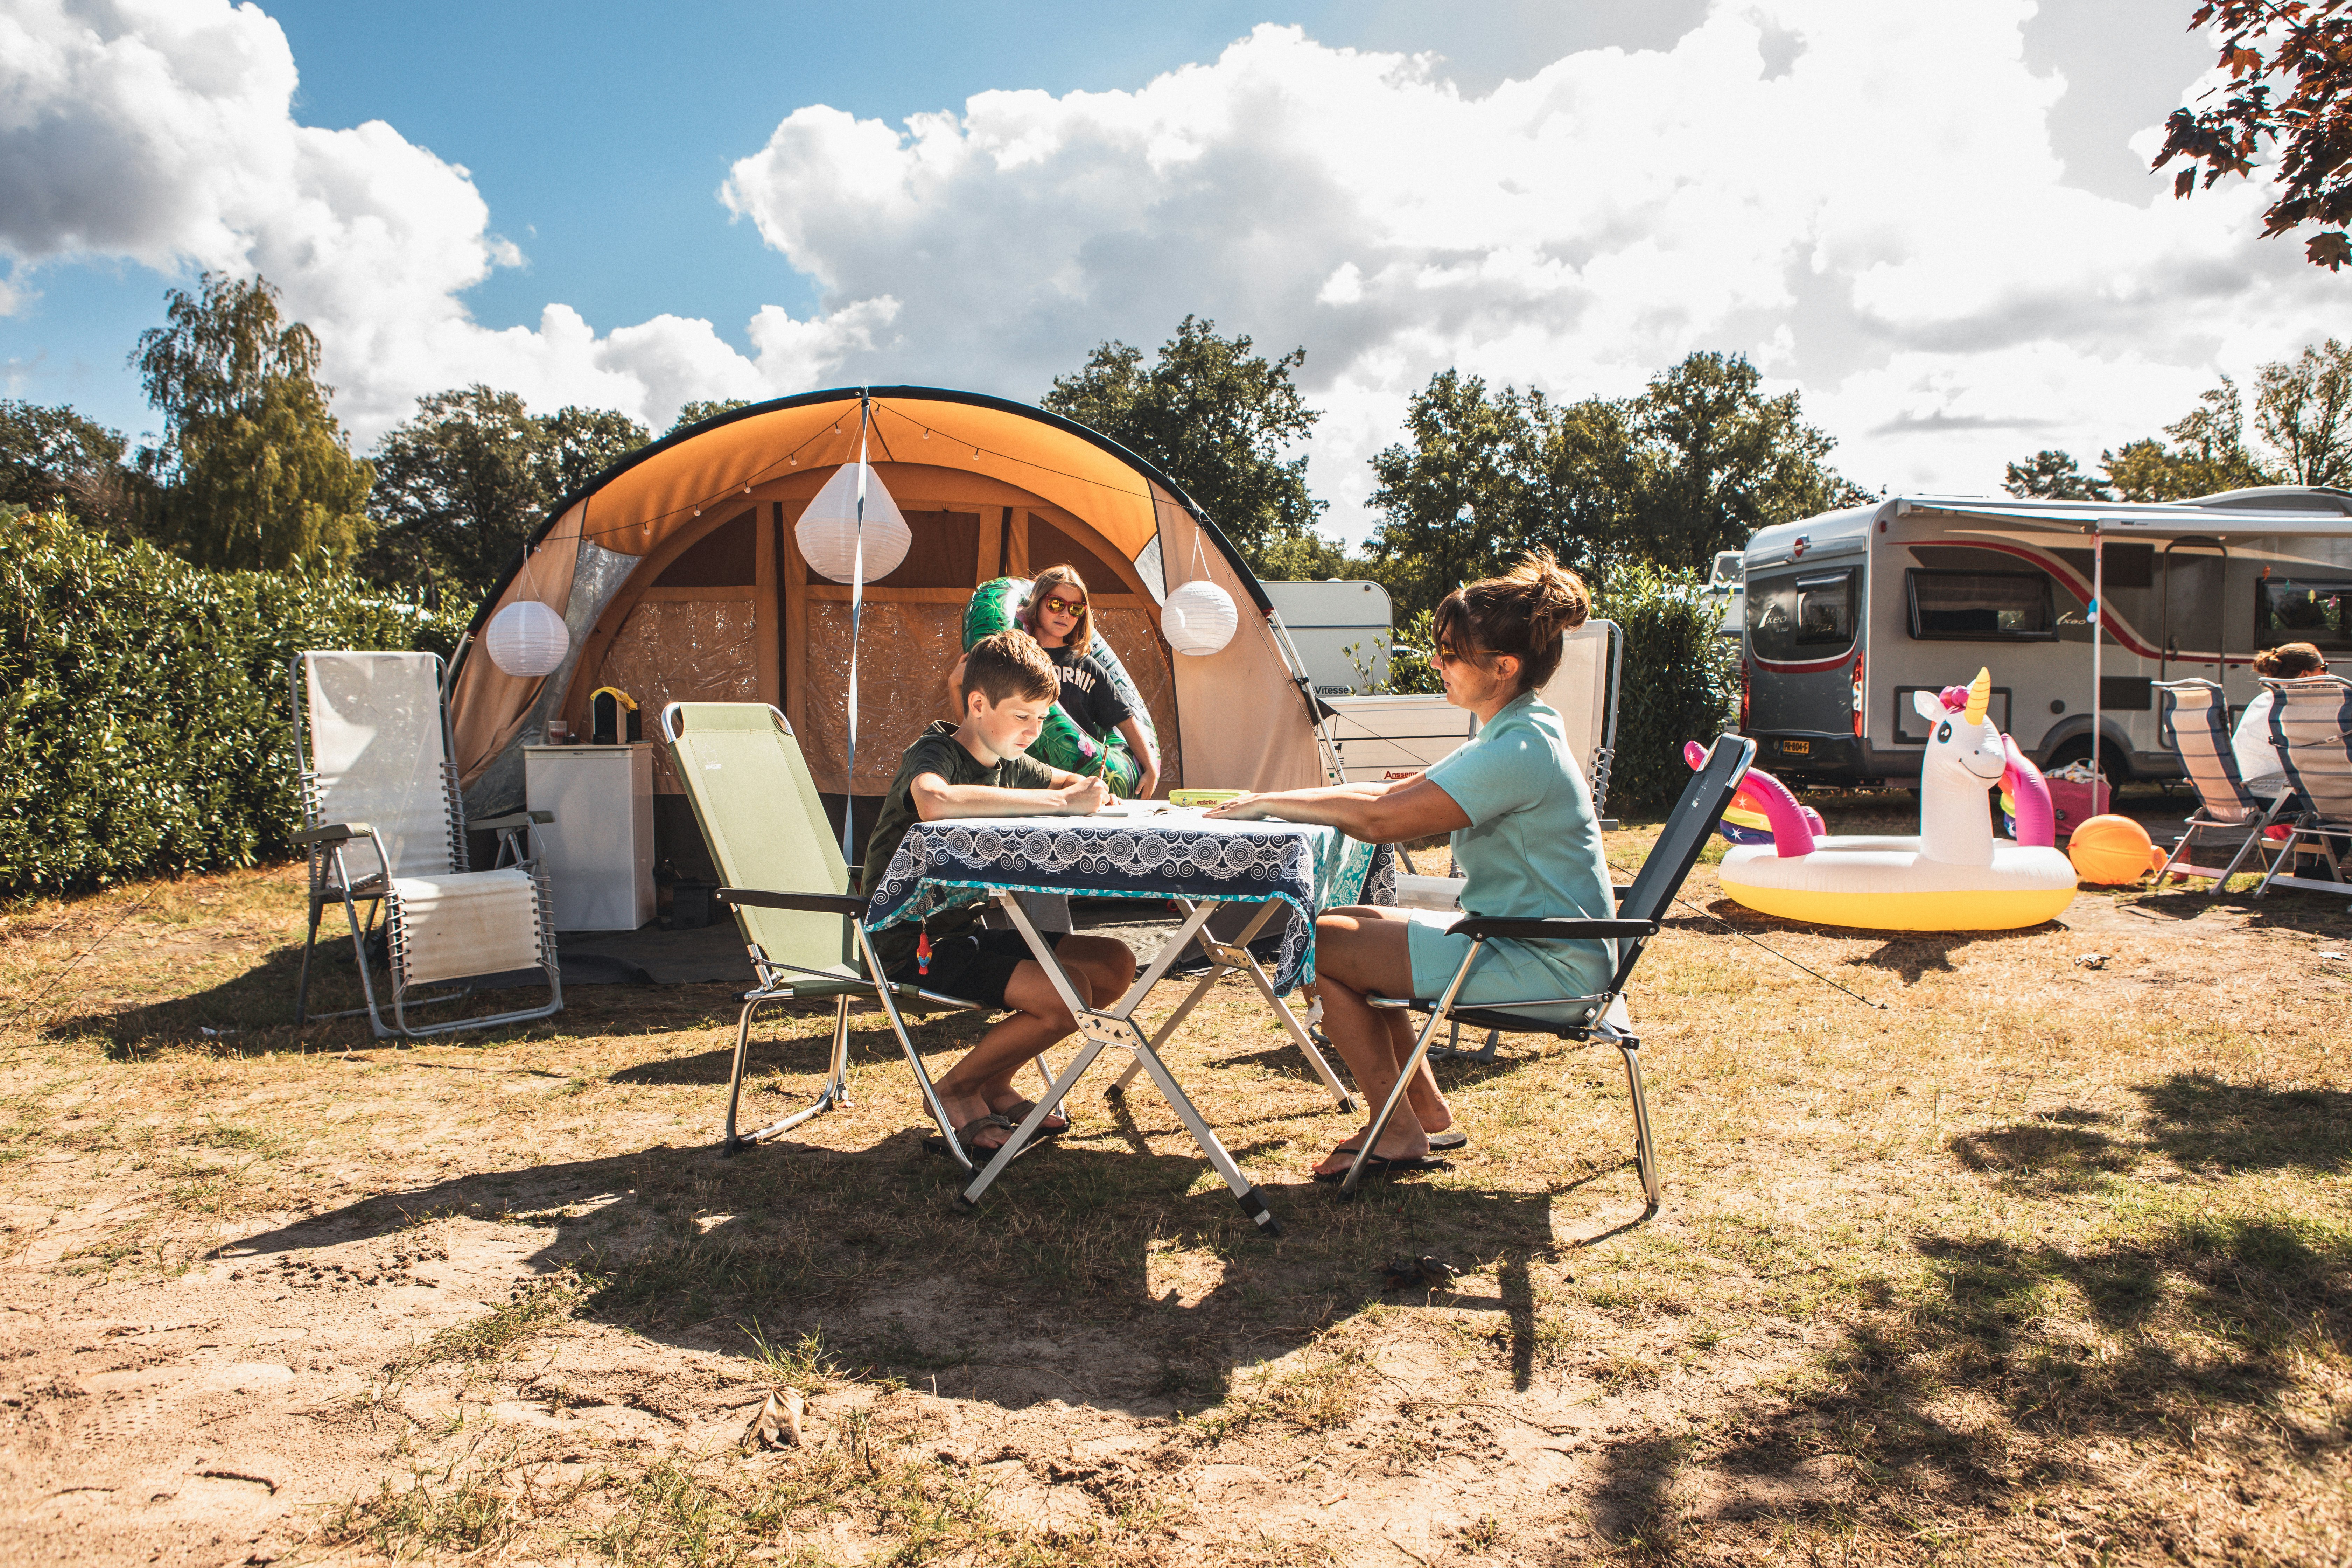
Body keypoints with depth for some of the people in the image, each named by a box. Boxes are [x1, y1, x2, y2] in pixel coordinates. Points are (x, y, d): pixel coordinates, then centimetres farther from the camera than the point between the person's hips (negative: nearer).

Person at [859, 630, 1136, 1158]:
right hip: (914, 950, -9)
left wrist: (1093, 792, -3)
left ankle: (994, 1082, 11)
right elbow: (934, 803, -42)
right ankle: (956, 1092, 0)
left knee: (1115, 963, 0)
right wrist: (1060, 802, -35)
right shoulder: (932, 754, -16)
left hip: (965, 933, 9)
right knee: (1066, 993, -24)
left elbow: (1074, 783, 26)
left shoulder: (1006, 763, 9)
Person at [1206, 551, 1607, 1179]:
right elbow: (1397, 792, 12)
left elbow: (1382, 819, -25)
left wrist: (1272, 804, -13)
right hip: (1516, 935, 10)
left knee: (1320, 946, -9)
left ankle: (1399, 1132, 4)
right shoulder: (1511, 734, 11)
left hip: (1545, 963, -10)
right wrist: (1281, 800, 3)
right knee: (1351, 923, 16)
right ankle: (1427, 1111, 18)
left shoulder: (1520, 750, -23)